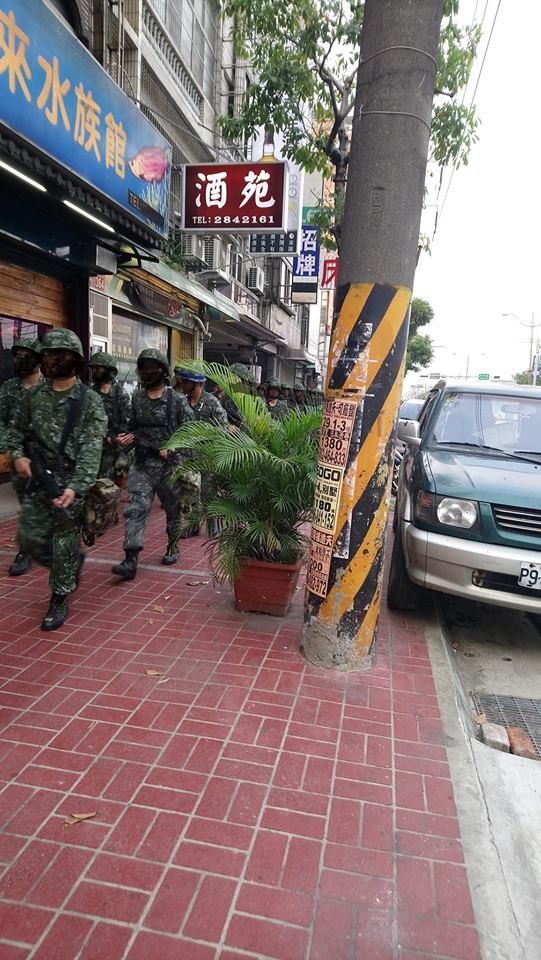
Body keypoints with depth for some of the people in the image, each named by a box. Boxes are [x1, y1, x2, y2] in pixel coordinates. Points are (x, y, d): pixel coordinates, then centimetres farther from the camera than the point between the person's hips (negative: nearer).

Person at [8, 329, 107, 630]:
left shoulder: (90, 401, -8)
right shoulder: (34, 395, 8)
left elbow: (91, 450, -16)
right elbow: (17, 431, 18)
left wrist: (75, 487, -28)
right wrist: (18, 455, -4)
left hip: (70, 482, -5)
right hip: (38, 481, 5)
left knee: (64, 544, 1)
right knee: (29, 539, 9)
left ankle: (60, 600, 19)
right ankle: (73, 563, 35)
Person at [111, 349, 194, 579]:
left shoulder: (178, 400, -5)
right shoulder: (136, 398, 8)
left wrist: (173, 450, -19)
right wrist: (128, 437, -2)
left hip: (169, 466, -2)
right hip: (142, 464, 3)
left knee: (172, 509, 13)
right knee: (135, 509, -9)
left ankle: (173, 547, 36)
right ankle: (130, 560, -11)